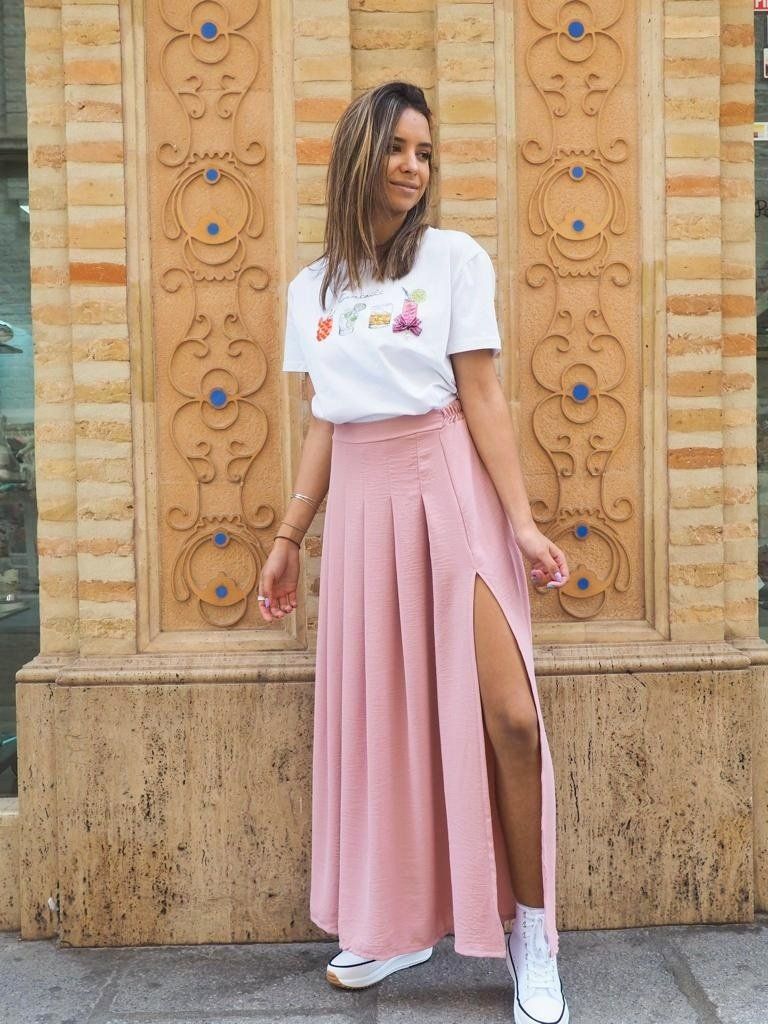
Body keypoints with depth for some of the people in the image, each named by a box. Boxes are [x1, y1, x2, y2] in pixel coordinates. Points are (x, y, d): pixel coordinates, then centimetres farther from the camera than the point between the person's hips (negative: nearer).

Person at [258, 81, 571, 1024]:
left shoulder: (455, 257, 2)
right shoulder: (310, 287, 12)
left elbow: (481, 398, -3)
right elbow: (323, 422, 13)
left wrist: (522, 522, -9)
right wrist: (287, 538, 12)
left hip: (451, 489, -3)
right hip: (359, 502, 4)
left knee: (508, 715, -9)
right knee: (375, 714, 6)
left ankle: (532, 938, 10)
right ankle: (399, 923, 24)